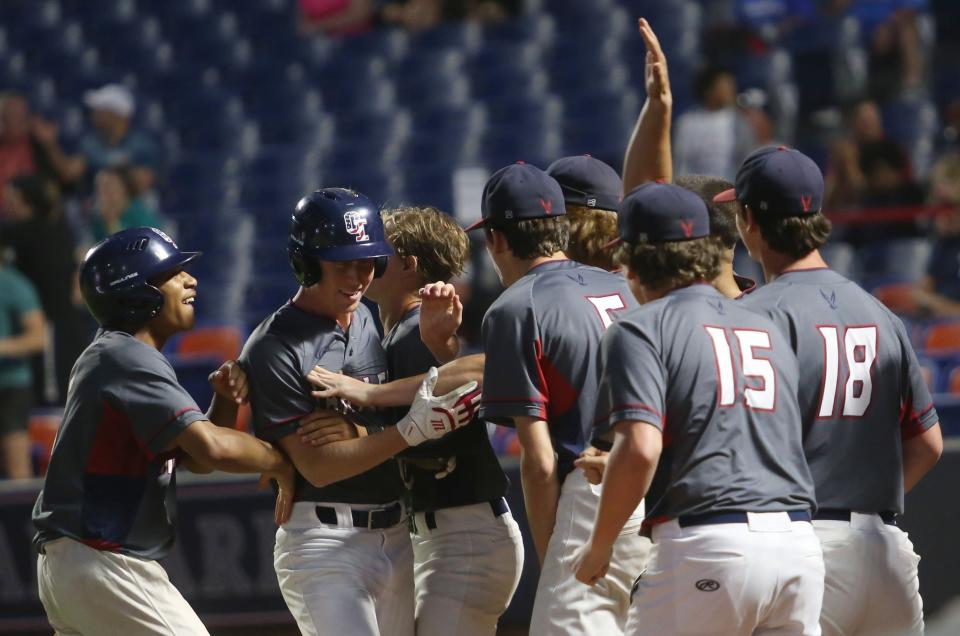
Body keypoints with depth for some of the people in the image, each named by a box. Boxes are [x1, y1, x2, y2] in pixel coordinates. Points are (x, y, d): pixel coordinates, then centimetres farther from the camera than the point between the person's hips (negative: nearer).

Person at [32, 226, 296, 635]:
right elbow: (211, 448, -27)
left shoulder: (107, 356, 18)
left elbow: (195, 459, 19)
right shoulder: (130, 360, -14)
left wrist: (226, 401, 2)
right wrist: (278, 462, -10)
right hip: (104, 567, -10)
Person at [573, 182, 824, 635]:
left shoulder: (641, 329, 0)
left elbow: (640, 449, -14)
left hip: (707, 547, -6)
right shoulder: (769, 331, 21)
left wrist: (598, 547, -1)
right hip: (797, 544, 6)